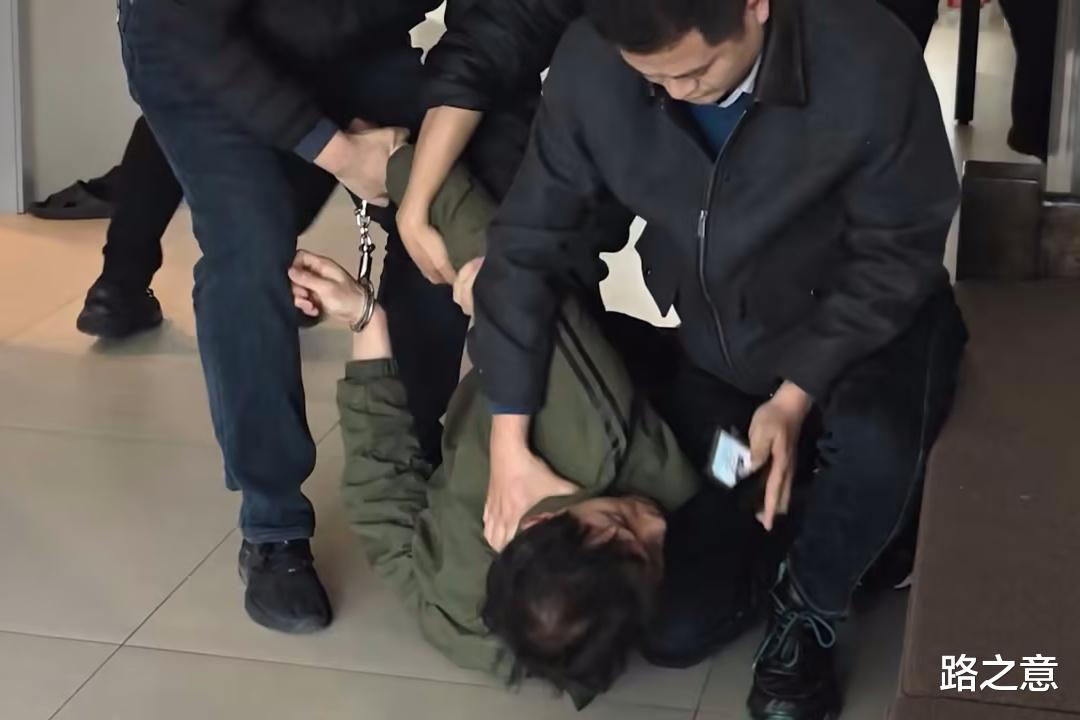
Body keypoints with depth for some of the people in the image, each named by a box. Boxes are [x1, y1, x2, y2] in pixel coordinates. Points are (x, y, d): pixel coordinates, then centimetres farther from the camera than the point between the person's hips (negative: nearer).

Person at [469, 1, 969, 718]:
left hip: (867, 323, -3)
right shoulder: (590, 66, -23)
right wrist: (510, 447, -19)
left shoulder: (867, 62, -31)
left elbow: (897, 253, -18)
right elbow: (531, 240, -15)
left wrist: (797, 396, -26)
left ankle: (806, 613, -6)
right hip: (718, 346, 3)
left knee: (876, 447, -38)